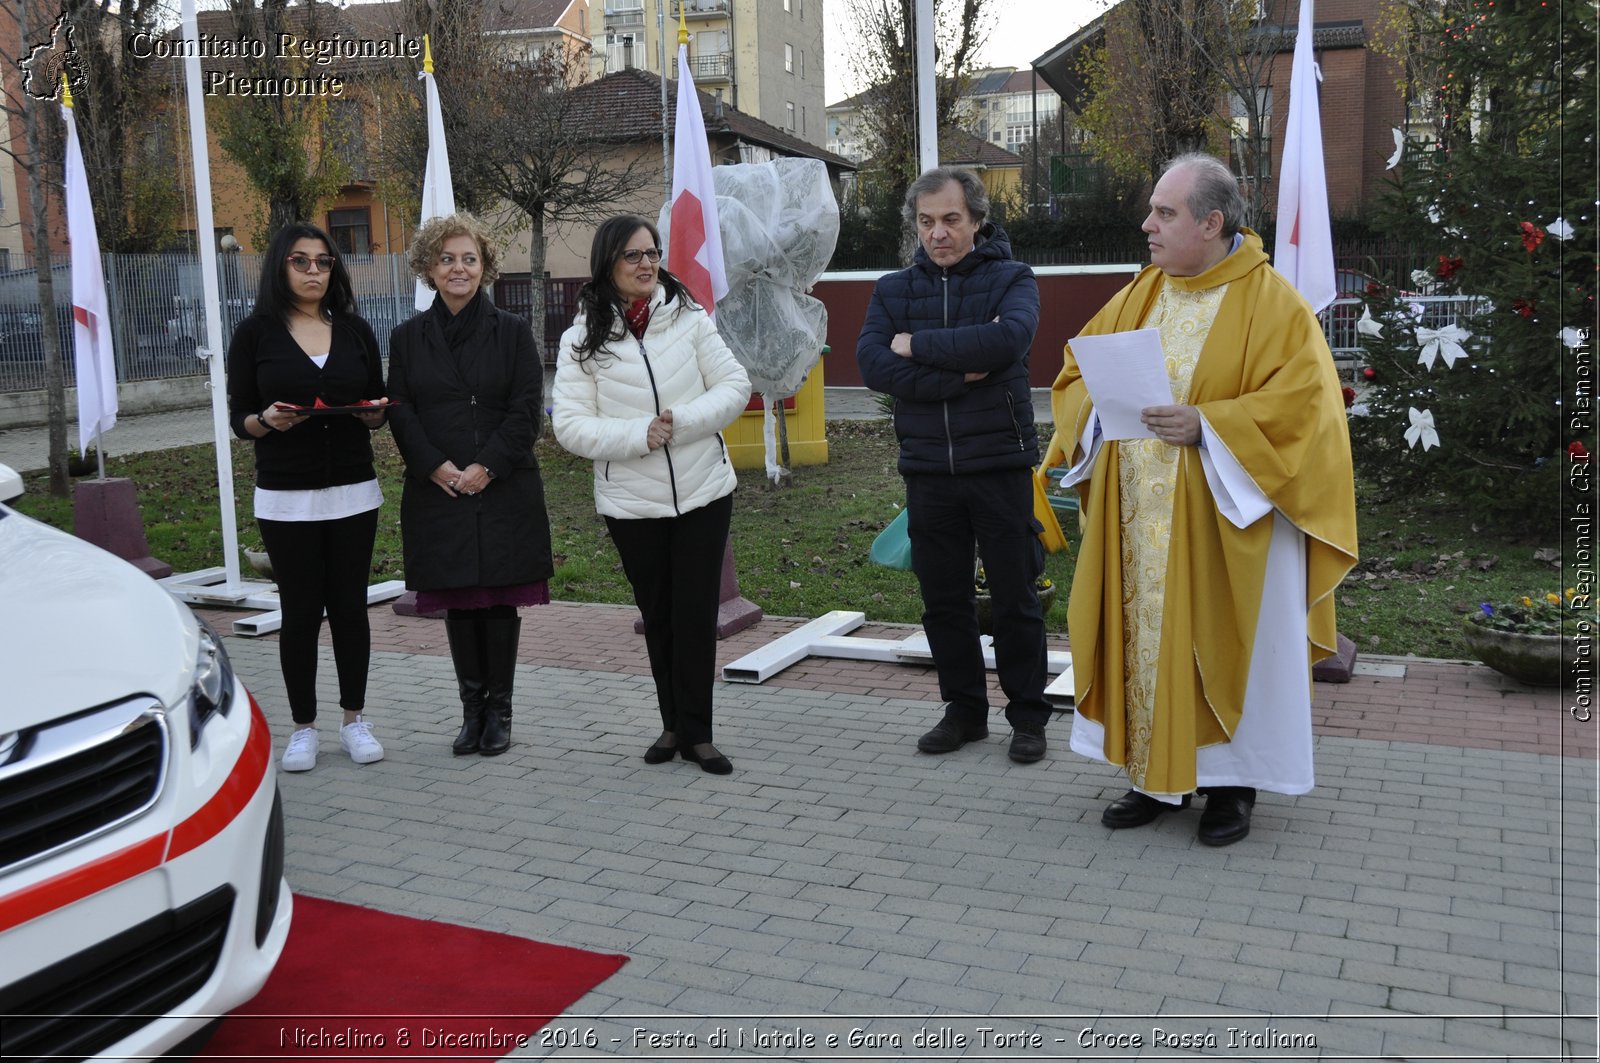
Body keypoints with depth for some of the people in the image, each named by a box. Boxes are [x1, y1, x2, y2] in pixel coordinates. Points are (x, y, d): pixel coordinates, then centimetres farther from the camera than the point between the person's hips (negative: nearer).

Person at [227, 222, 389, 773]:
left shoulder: (355, 330, 8)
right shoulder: (255, 333, 0)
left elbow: (378, 409, 12)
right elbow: (237, 417, 1)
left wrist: (373, 412, -10)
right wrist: (266, 421, -20)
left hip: (353, 491, 2)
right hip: (286, 497, -2)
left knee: (350, 605, 6)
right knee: (300, 611, 3)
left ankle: (354, 719, 19)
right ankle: (303, 727, 15)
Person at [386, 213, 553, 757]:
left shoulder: (512, 332, 3)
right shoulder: (408, 338, 8)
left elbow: (527, 409, -3)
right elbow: (400, 412, 3)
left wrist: (487, 466, -13)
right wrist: (436, 467, -11)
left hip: (504, 490, -1)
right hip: (437, 490, 2)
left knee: (501, 600, 2)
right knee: (458, 604, 6)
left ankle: (499, 710, 13)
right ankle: (472, 710, 17)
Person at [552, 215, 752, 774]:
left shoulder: (689, 317, -1)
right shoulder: (583, 339, -2)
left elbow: (734, 385, -2)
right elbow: (570, 425, -7)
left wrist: (682, 422, -17)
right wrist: (639, 435, -19)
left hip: (703, 492, 0)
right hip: (632, 503, 0)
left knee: (697, 614, 1)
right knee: (657, 616, 13)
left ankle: (695, 732, 13)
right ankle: (674, 724, 28)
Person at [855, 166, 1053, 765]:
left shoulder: (1011, 279, 0)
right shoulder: (893, 290, 8)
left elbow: (1007, 339, -22)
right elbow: (873, 364, -9)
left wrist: (916, 344, -14)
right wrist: (958, 375, -17)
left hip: (1000, 463, -3)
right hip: (928, 469, 3)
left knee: (1015, 597, 5)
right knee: (943, 599, 11)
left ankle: (1028, 715, 20)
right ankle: (964, 710, 26)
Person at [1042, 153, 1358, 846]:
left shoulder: (1272, 304, -6)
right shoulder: (1140, 295, 11)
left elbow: (1300, 402, -14)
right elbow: (1075, 372, 14)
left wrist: (1206, 424, -23)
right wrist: (1099, 404, -8)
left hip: (1222, 522, -5)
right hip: (1136, 521, 5)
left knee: (1219, 643, 4)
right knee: (1143, 634, 9)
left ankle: (1231, 779, 19)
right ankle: (1157, 772, 22)